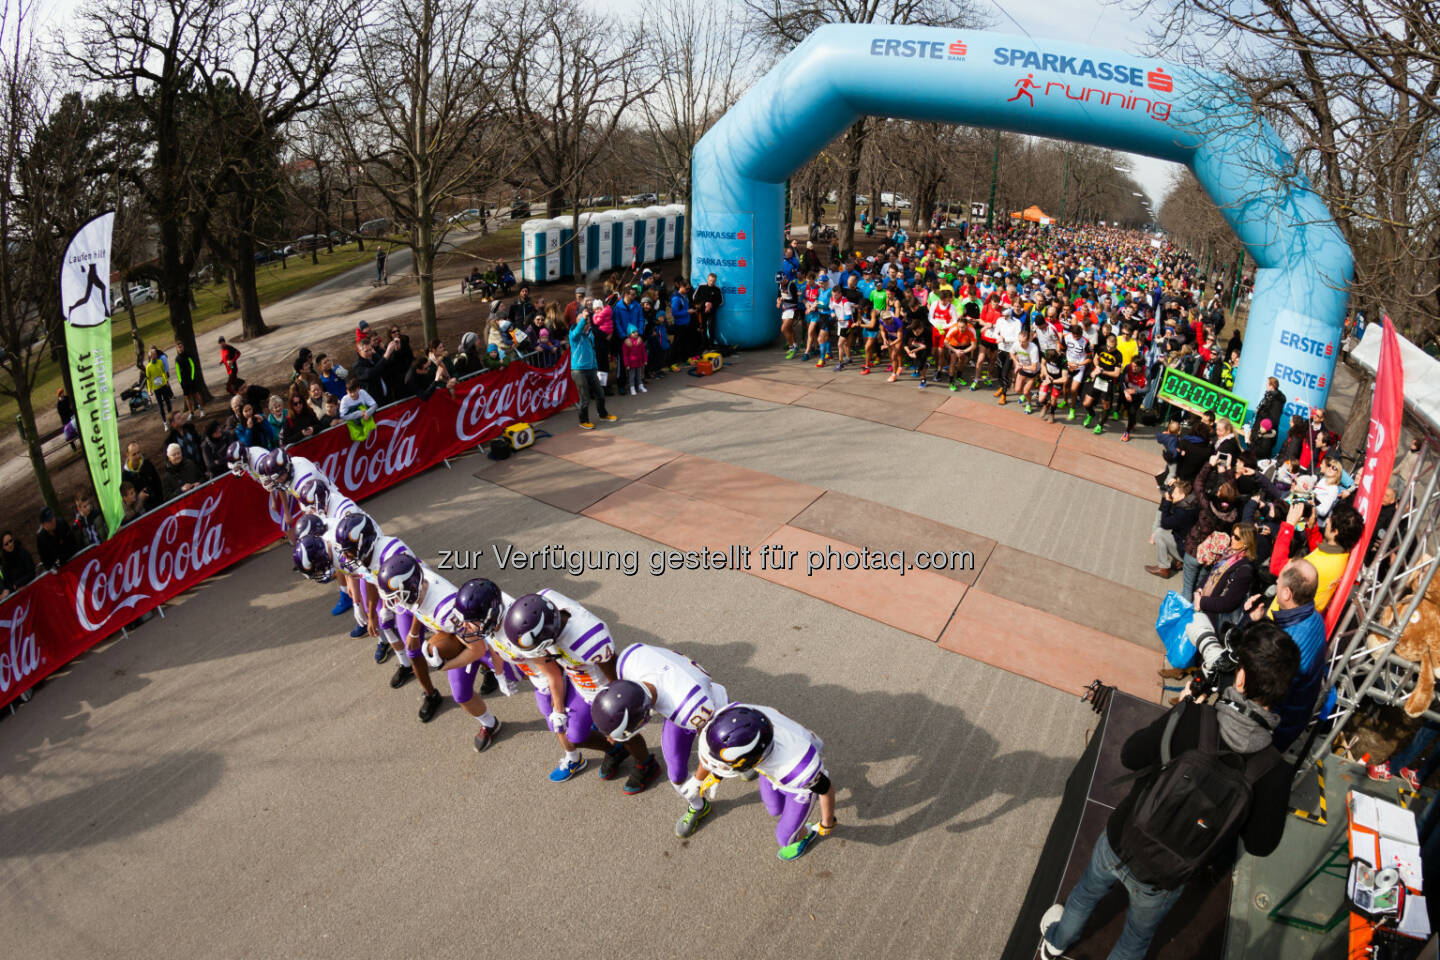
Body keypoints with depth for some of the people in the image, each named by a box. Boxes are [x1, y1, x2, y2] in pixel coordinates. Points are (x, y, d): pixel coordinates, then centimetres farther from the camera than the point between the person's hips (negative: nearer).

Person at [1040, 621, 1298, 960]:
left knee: (1086, 892, 34)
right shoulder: (1272, 772, -28)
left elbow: (1130, 756, -11)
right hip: (1161, 880, -1)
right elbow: (1260, 845, -13)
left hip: (1116, 843, 1)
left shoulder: (1190, 717, -29)